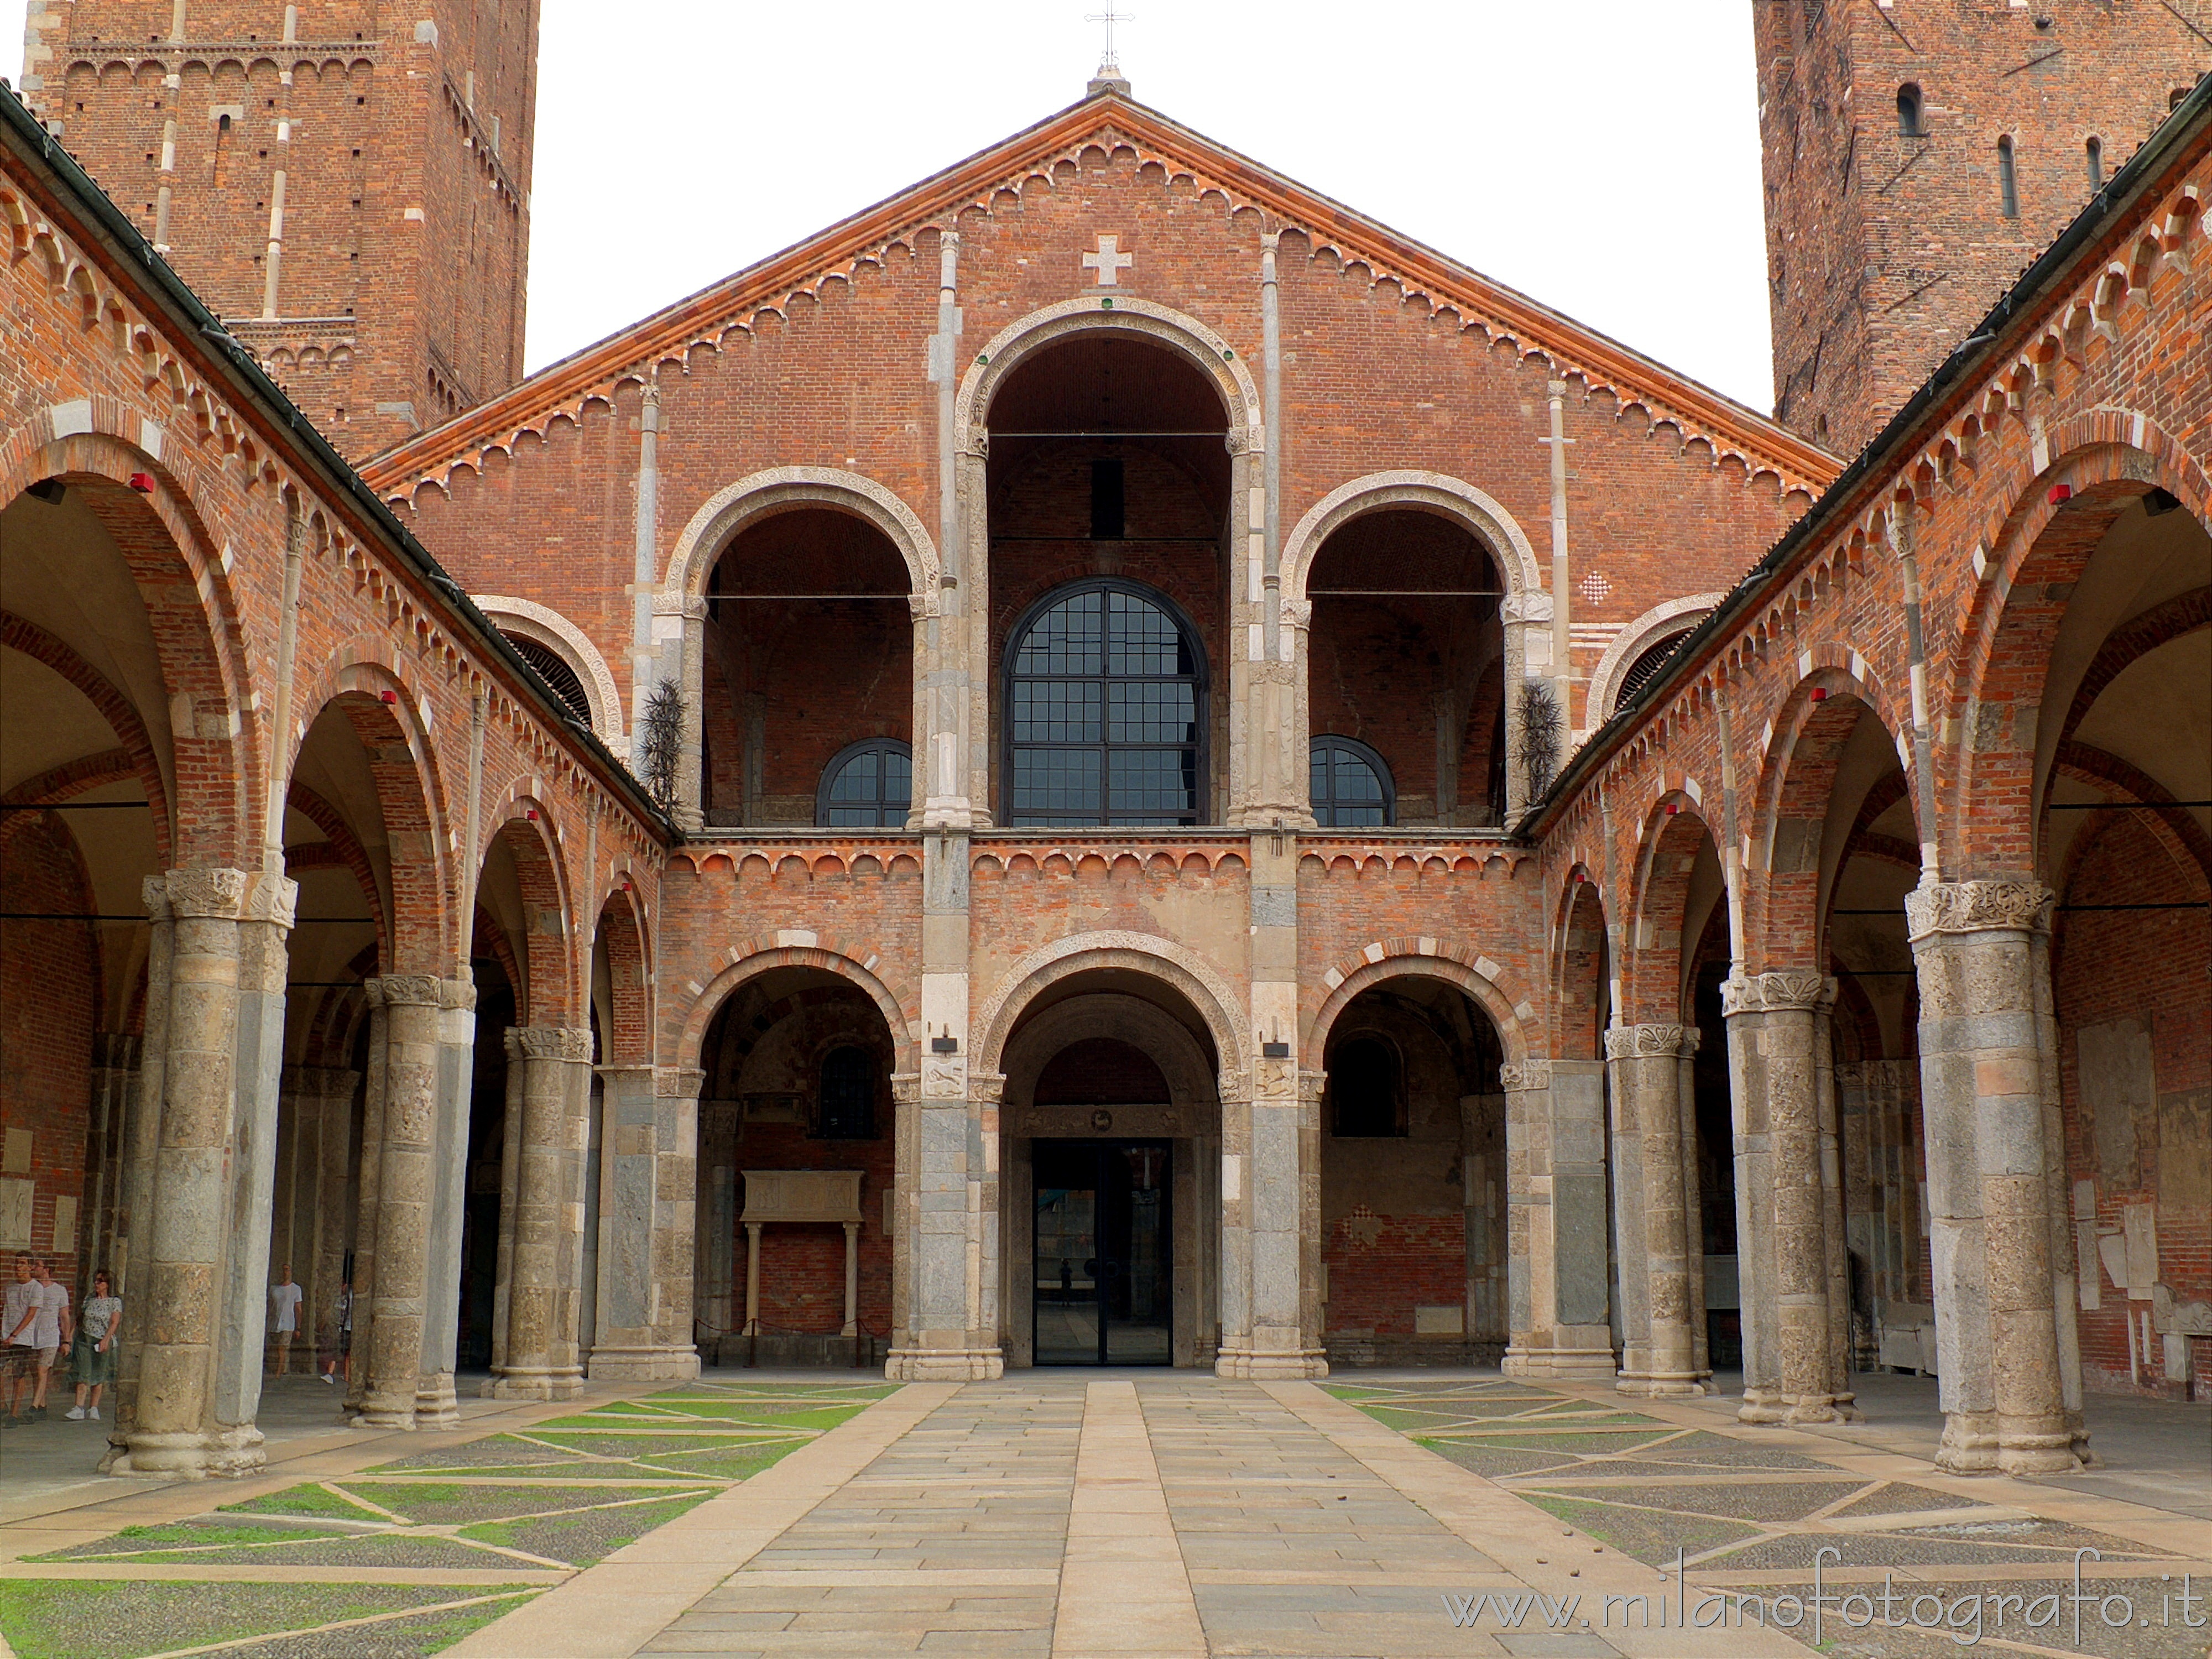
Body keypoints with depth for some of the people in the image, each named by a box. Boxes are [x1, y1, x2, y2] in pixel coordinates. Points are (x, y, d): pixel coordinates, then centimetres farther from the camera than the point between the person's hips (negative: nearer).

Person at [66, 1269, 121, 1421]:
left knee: (98, 1376, 3)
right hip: (85, 1339, 2)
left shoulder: (115, 1302, 0)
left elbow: (115, 1323, -8)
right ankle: (79, 1409, -14)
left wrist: (106, 1340, -19)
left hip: (104, 1342, -2)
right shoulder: (89, 1299, 13)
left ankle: (94, 1409, 10)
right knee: (84, 1374, -9)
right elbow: (82, 1319, 18)